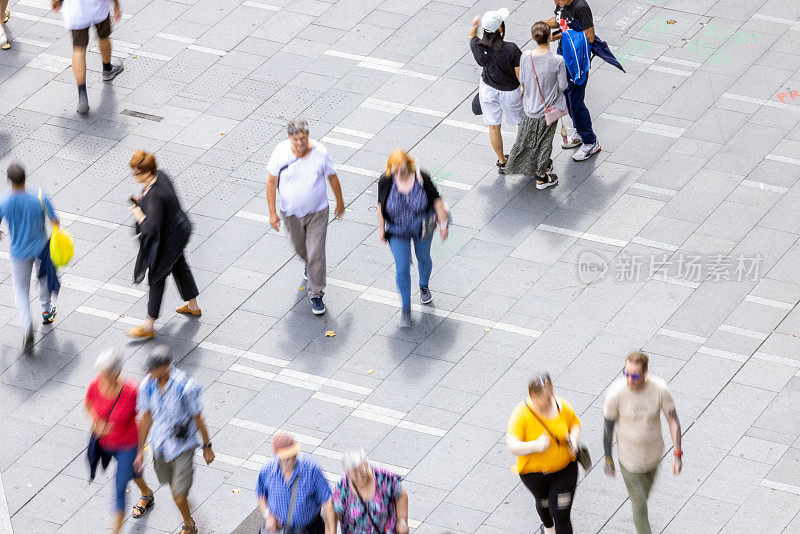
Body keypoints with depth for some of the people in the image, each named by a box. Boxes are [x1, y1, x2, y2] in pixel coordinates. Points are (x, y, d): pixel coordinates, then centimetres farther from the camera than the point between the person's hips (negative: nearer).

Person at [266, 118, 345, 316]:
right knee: (300, 248, 25)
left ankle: (316, 295, 8)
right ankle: (309, 263, 59)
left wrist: (340, 202, 8)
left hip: (317, 212, -2)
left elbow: (332, 178, -3)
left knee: (316, 254, -5)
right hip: (291, 213, 2)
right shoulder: (281, 153, -19)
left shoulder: (320, 152, -19)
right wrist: (272, 213, -9)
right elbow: (271, 183, -9)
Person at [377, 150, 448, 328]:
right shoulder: (385, 182, -22)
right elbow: (381, 205, -6)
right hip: (397, 232, -1)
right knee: (402, 269, 0)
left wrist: (443, 224, -9)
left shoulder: (422, 179, -25)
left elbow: (436, 200, -12)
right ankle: (406, 309, 16)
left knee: (423, 258, 24)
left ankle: (424, 286, 56)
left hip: (422, 229, 1)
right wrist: (381, 228, 2)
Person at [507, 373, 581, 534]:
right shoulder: (521, 415, -25)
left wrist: (573, 440, -18)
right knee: (544, 502, 28)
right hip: (534, 472, 0)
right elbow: (513, 446, -32)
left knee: (561, 515, -3)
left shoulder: (561, 406, -16)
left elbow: (575, 424, 4)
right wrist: (536, 446, -50)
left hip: (564, 469, 0)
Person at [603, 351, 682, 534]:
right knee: (640, 505, 3)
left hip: (654, 453, 3)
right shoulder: (616, 394, -28)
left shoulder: (660, 389, -24)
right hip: (629, 458, -3)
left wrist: (677, 454, -15)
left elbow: (673, 420, -12)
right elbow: (608, 428, -13)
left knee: (645, 491, 30)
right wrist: (608, 460, -3)